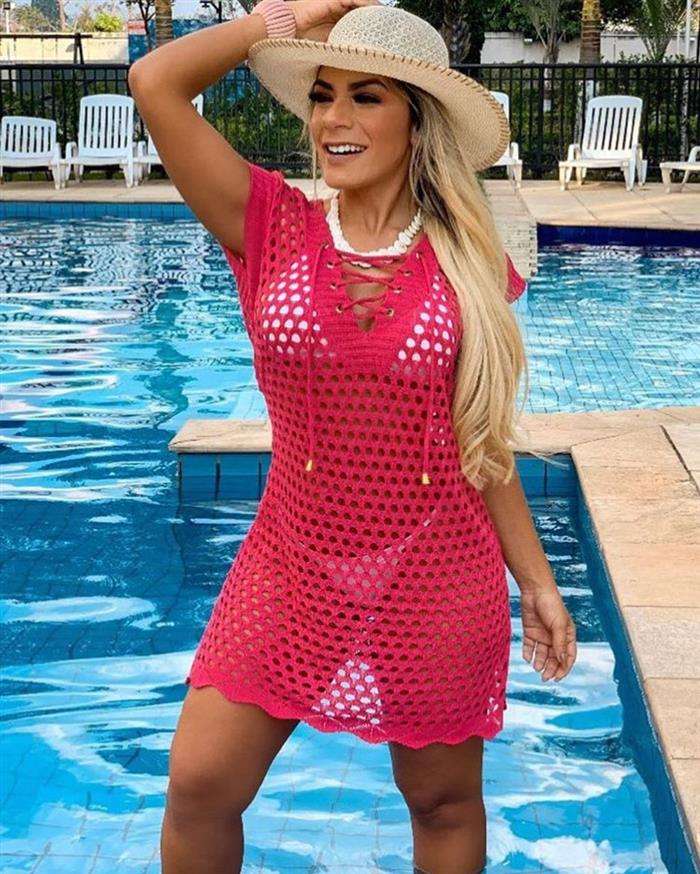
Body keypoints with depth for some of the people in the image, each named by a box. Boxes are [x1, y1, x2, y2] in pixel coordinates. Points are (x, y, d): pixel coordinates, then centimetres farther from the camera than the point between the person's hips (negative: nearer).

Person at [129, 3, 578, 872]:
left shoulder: (466, 262, -2)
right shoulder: (275, 228, -3)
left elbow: (484, 442, 4)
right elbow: (155, 83, -14)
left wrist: (537, 581, 5)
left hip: (437, 580, 0)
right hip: (292, 568, 0)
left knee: (444, 800, 14)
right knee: (200, 786, -1)